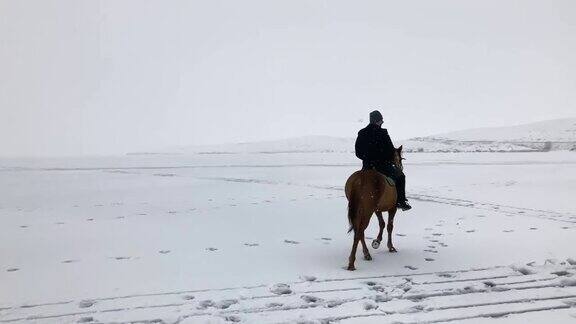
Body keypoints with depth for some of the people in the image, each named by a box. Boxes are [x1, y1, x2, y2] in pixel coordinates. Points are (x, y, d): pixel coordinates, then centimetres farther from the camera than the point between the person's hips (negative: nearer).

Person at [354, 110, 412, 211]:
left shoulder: (361, 133, 4)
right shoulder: (383, 133, -11)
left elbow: (358, 152, 9)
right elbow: (391, 150, -8)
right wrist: (392, 160, 11)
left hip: (366, 167, 5)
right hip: (383, 166, -5)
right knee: (400, 175, 16)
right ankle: (401, 201, 12)